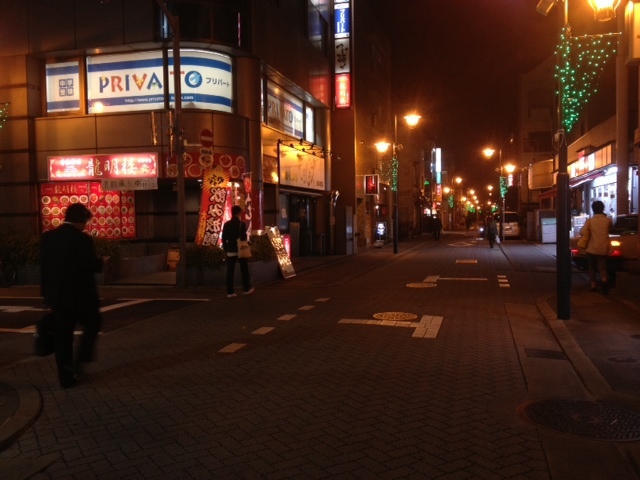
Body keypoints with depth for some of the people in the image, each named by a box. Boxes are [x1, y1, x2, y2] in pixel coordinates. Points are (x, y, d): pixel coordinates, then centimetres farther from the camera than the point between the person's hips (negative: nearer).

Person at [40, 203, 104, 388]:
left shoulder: (48, 237, 4)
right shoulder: (83, 239, -15)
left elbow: (43, 267, 8)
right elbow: (92, 266, -17)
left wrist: (46, 293, 14)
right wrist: (101, 262, 5)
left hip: (57, 295, 5)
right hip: (81, 295, -5)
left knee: (62, 336, 10)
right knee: (92, 324, 18)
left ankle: (66, 377, 15)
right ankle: (79, 361, 7)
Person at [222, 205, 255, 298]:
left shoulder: (226, 224, 4)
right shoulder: (241, 224, -8)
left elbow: (223, 238, 4)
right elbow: (243, 237, -11)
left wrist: (226, 249, 11)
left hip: (230, 251, 3)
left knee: (230, 272, 3)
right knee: (244, 270, 11)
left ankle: (230, 292, 1)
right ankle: (247, 289, 18)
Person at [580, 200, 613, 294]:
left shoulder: (589, 220, -6)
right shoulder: (608, 220, -1)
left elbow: (582, 232, -16)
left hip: (592, 248, -1)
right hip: (603, 248, 1)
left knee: (592, 268, 14)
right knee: (602, 267, 6)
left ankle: (593, 285, 13)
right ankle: (604, 279, -22)